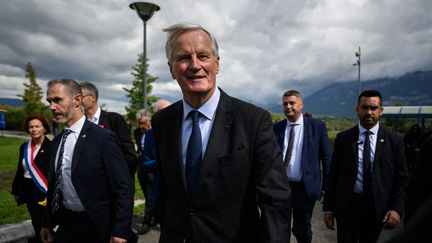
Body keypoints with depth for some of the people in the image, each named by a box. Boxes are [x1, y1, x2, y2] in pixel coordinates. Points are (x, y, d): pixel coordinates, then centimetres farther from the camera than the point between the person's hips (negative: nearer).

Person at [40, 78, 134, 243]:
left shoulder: (103, 138, -18)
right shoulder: (57, 141, 5)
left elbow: (124, 188, -18)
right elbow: (54, 184, 13)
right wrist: (47, 223, 14)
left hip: (95, 228, -5)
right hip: (65, 224, 6)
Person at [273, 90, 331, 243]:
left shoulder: (317, 126, -4)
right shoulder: (277, 127, 2)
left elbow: (326, 158, -1)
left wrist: (326, 186, -2)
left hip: (305, 188, -2)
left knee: (302, 229, 14)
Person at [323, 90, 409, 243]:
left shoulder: (394, 141, 0)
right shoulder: (343, 138, -1)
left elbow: (401, 178, 2)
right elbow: (333, 174, 0)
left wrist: (397, 209, -9)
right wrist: (328, 207, -1)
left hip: (377, 207, 1)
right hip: (347, 204, 0)